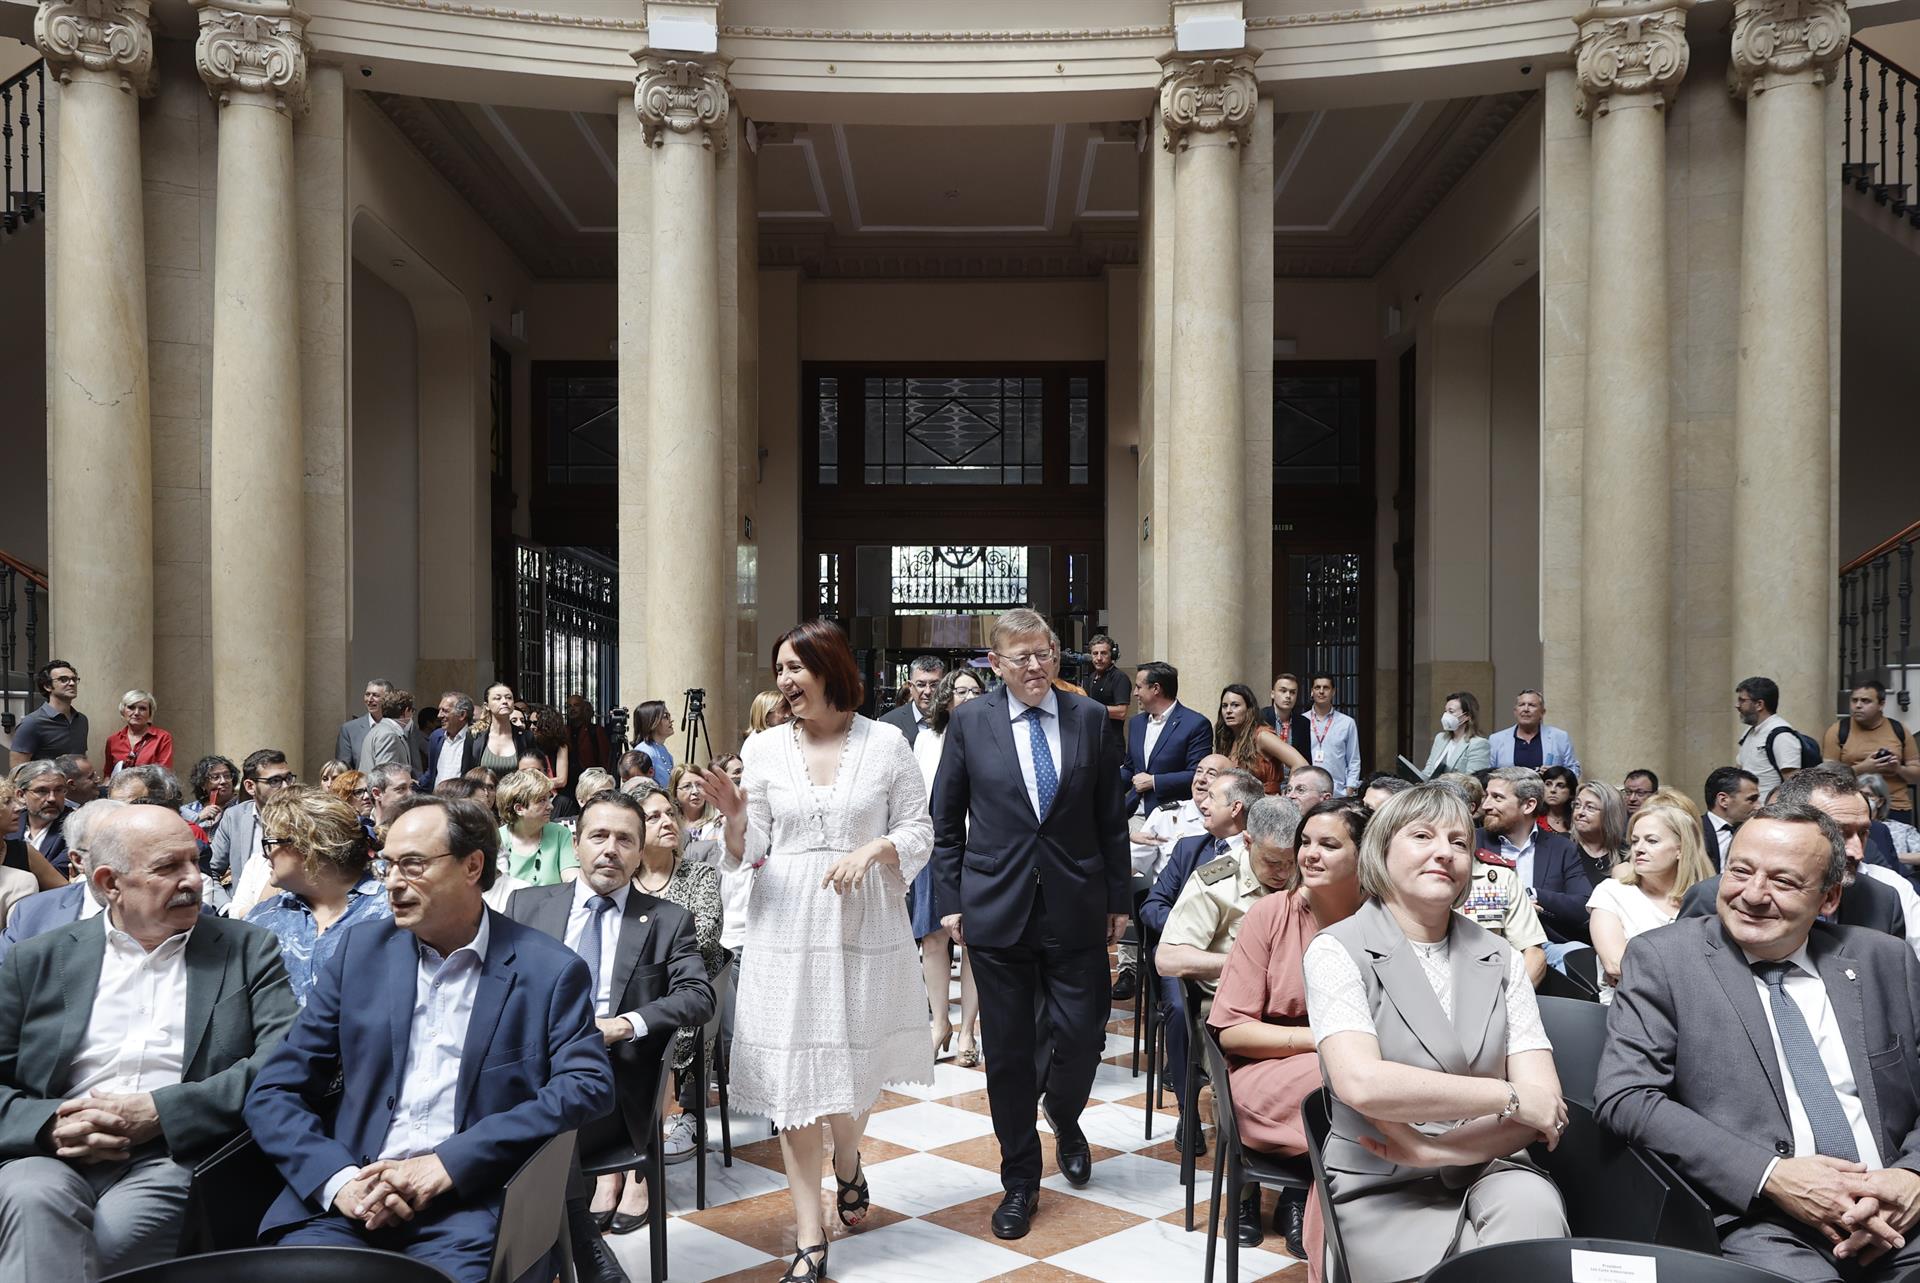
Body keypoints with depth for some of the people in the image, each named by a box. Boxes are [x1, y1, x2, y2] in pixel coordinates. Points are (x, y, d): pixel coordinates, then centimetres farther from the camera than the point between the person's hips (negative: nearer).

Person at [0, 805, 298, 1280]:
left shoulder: (248, 951, 9)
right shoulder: (39, 959, 14)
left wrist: (159, 1112, -12)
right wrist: (51, 1123, -11)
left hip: (177, 1155, -1)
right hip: (54, 1153, 1)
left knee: (118, 1229, -31)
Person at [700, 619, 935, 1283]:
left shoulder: (887, 743, -2)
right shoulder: (764, 748, 3)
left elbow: (918, 835, 1)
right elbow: (748, 853, 3)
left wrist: (874, 849, -17)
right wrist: (735, 818, -17)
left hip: (865, 925, -1)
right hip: (786, 926, 1)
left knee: (857, 1062, 11)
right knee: (793, 1074, 1)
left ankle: (847, 1164, 45)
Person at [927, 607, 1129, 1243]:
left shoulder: (1088, 717, 2)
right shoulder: (970, 722, -1)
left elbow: (1110, 817, 7)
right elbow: (946, 823, 5)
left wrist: (1119, 897, 7)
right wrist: (951, 901, 2)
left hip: (1076, 906, 1)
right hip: (997, 908, -1)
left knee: (1083, 1035, 2)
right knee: (1008, 1049, 7)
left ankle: (1064, 1118, 37)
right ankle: (1020, 1179, 25)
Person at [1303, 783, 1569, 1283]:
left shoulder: (1500, 961, 8)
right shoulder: (1337, 951, -5)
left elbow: (1542, 1100, -2)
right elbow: (1363, 1083, -21)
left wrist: (1436, 1149, -17)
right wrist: (1510, 1097, -15)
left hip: (1492, 1170, 3)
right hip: (1384, 1187, -3)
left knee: (1532, 1204, -30)